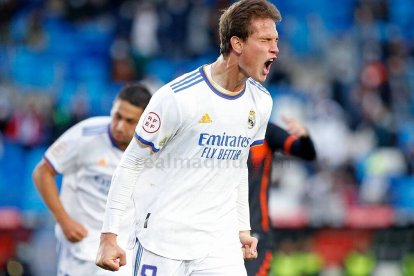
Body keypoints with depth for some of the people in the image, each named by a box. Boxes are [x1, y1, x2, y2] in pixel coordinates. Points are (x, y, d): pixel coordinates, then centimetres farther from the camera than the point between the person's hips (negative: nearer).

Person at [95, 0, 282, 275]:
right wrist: (109, 236, -9)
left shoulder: (261, 102, 4)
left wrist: (242, 228, 19)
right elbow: (131, 164, -7)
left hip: (222, 243, 5)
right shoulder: (178, 97, -14)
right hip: (162, 244, -5)